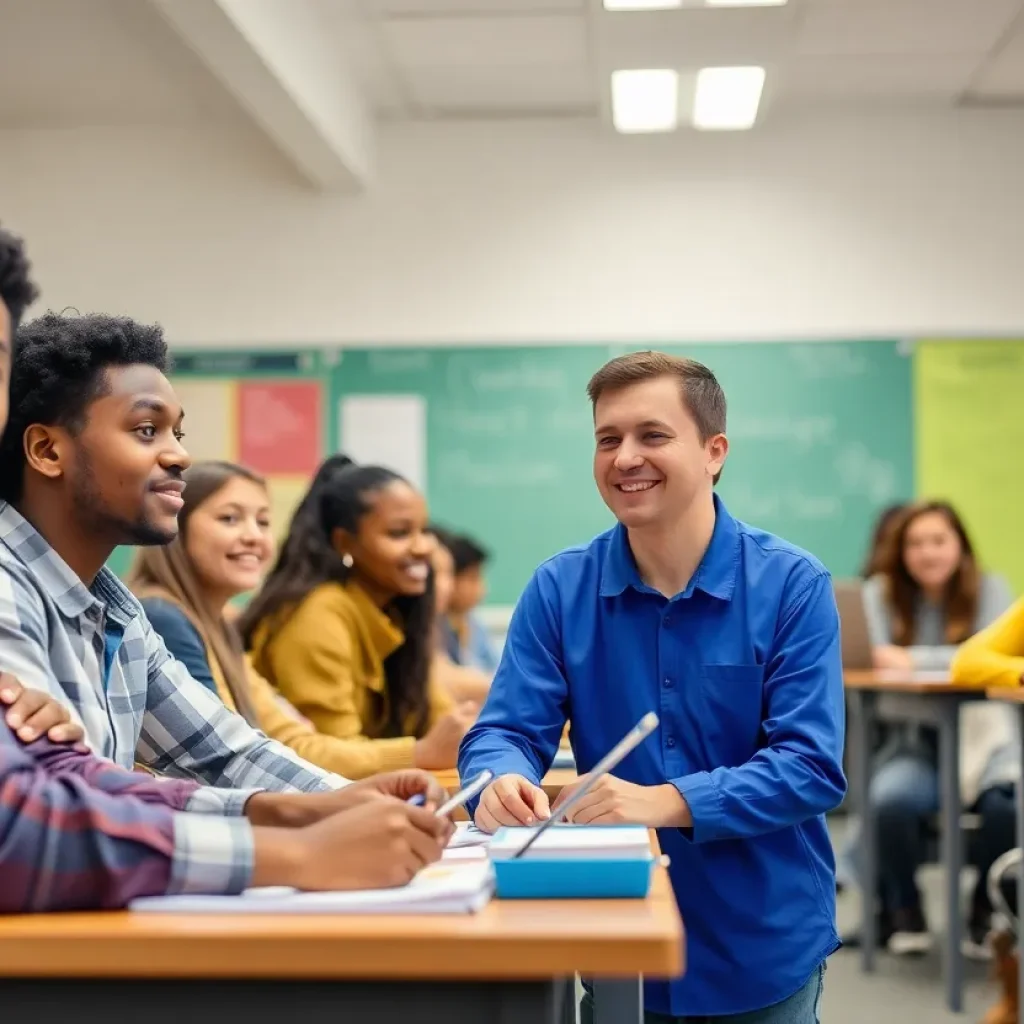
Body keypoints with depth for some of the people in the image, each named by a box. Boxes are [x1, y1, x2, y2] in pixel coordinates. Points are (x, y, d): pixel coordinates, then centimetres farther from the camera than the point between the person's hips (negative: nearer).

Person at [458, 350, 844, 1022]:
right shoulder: (558, 589, -3)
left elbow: (813, 766, -18)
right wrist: (503, 783, -31)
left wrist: (664, 803, -32)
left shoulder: (793, 585, -11)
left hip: (763, 949, -2)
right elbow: (507, 730, -6)